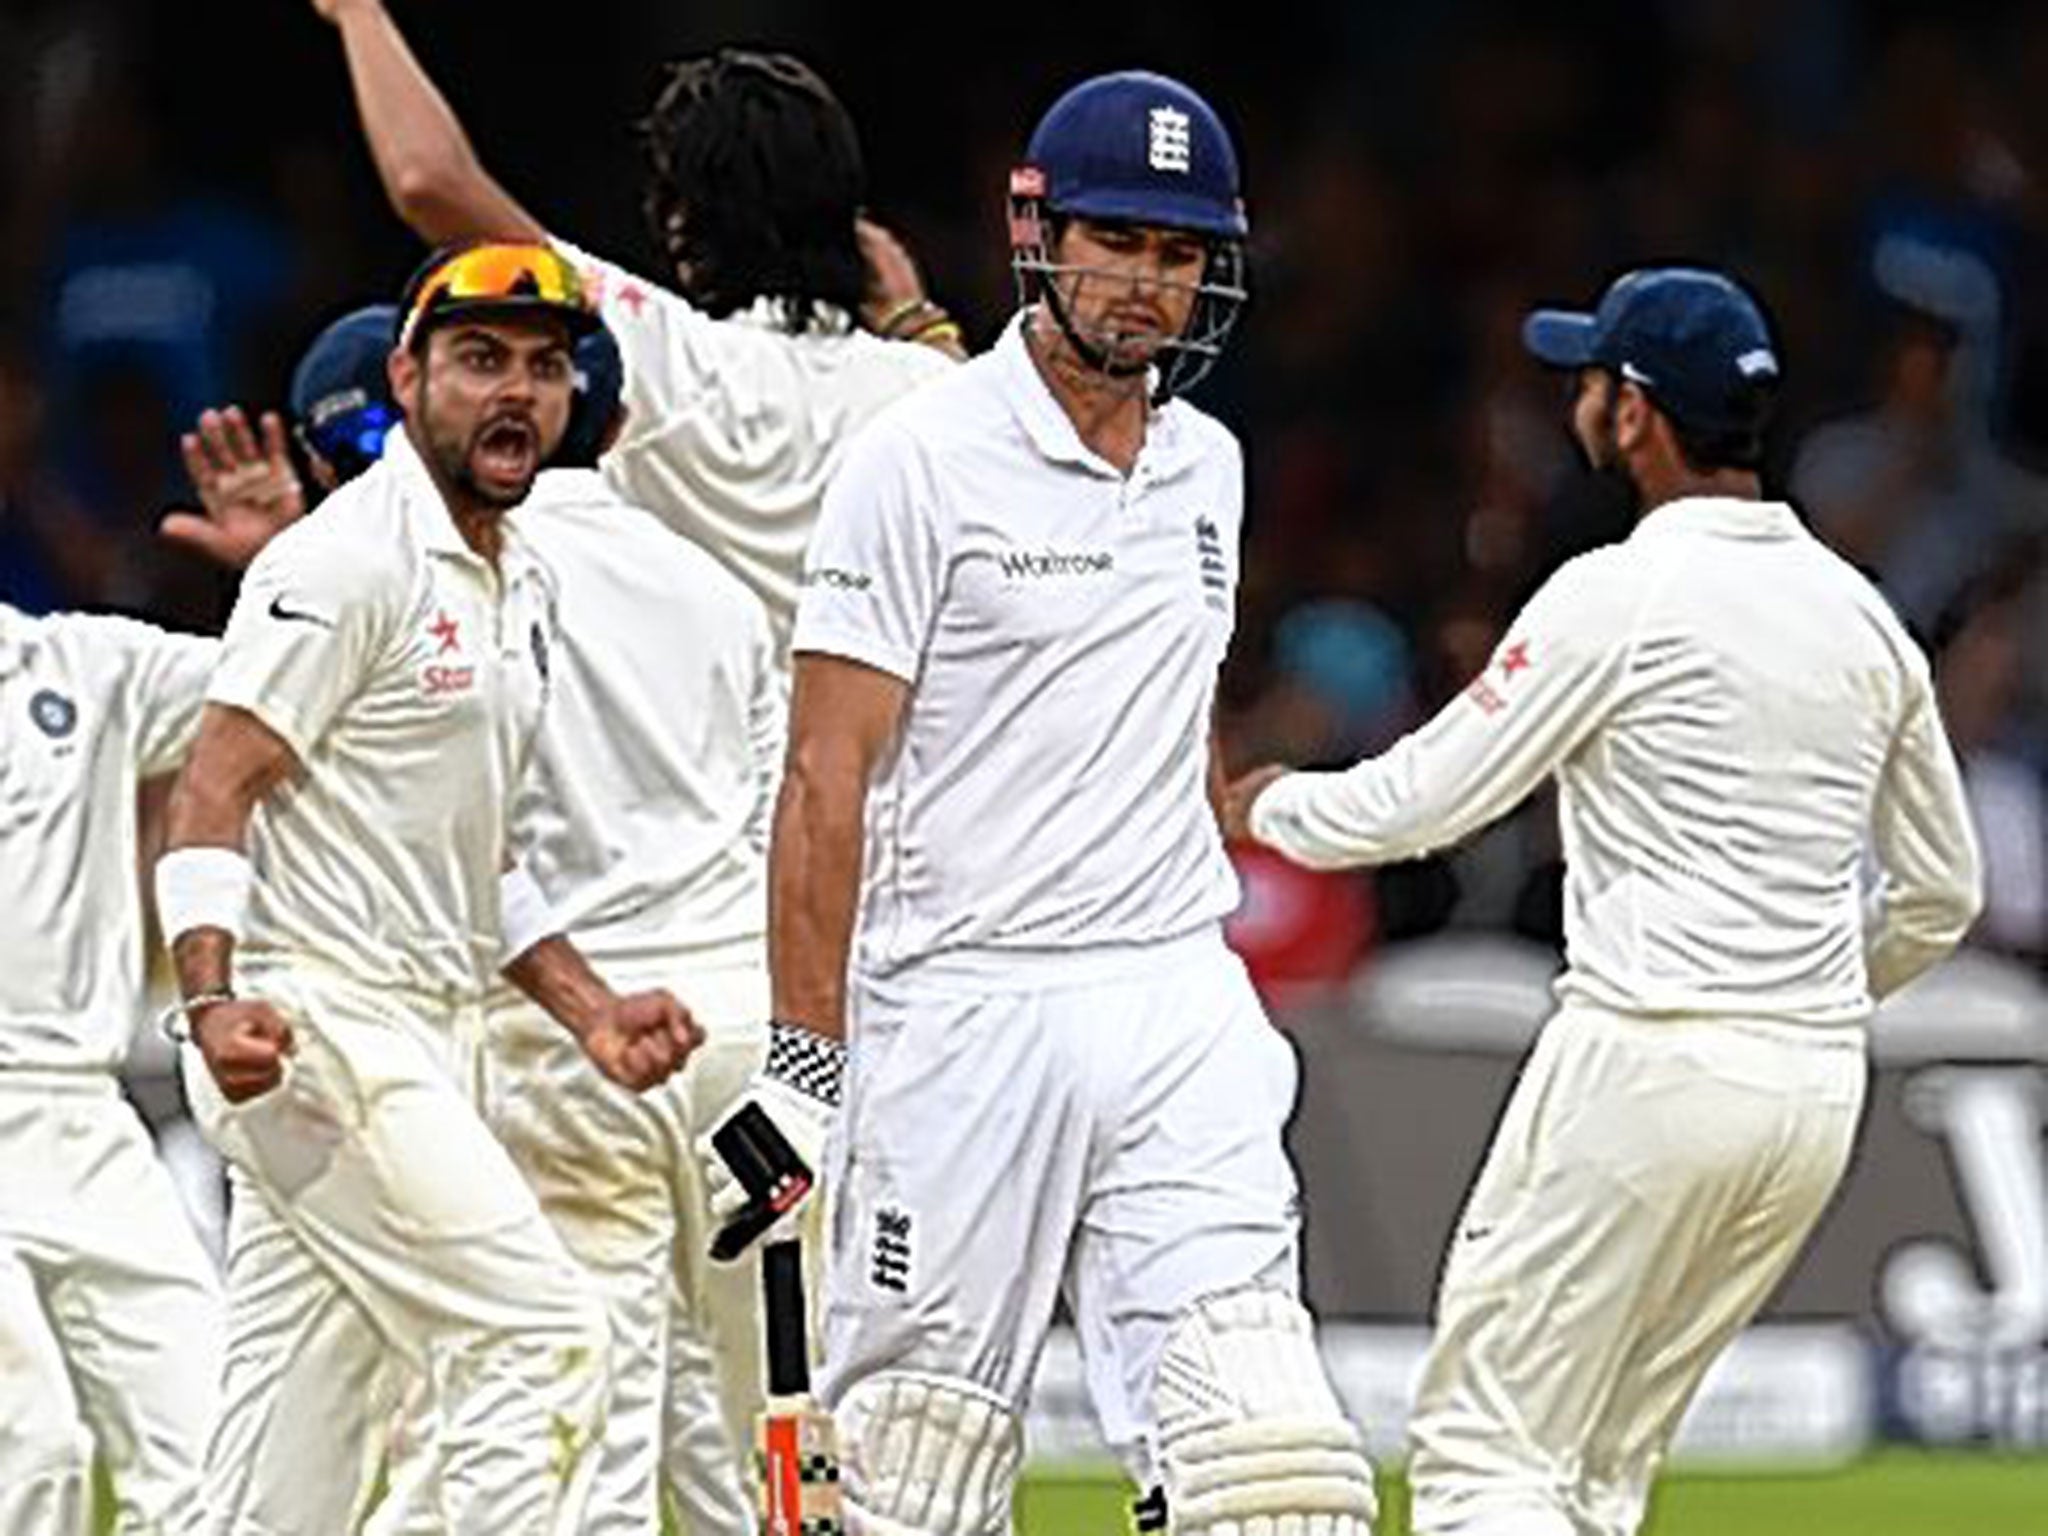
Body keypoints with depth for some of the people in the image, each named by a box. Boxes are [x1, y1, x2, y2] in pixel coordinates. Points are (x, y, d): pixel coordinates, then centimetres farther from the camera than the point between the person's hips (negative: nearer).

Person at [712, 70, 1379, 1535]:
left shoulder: (1208, 466, 13)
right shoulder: (926, 458, -7)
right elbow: (829, 778, -9)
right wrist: (804, 1057, -14)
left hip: (1174, 1010, 5)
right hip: (962, 1014, -5)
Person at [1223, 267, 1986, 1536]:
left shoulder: (1619, 596, -10)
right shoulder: (1861, 614, 11)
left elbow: (1421, 801, -4)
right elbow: (1943, 894, 17)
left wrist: (1267, 807, 16)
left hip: (1646, 1066, -7)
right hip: (1821, 1091, 8)